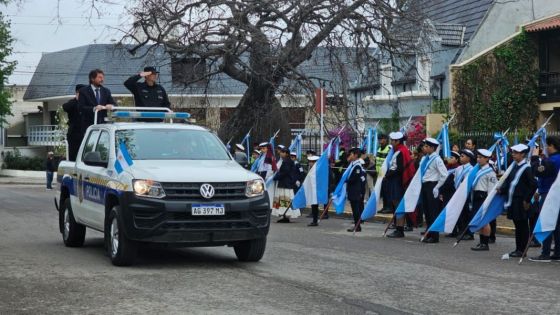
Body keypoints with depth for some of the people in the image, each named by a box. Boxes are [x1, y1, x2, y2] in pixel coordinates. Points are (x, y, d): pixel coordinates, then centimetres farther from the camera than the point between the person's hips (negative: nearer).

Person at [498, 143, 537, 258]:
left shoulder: (526, 168, -12)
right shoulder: (514, 166, 12)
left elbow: (533, 185, -16)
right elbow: (508, 181, 15)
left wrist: (527, 200, -15)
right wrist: (501, 190, -2)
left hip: (521, 202, -8)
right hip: (513, 200, 8)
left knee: (522, 226, 0)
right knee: (517, 225, 13)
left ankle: (522, 250, 5)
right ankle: (518, 248, 20)